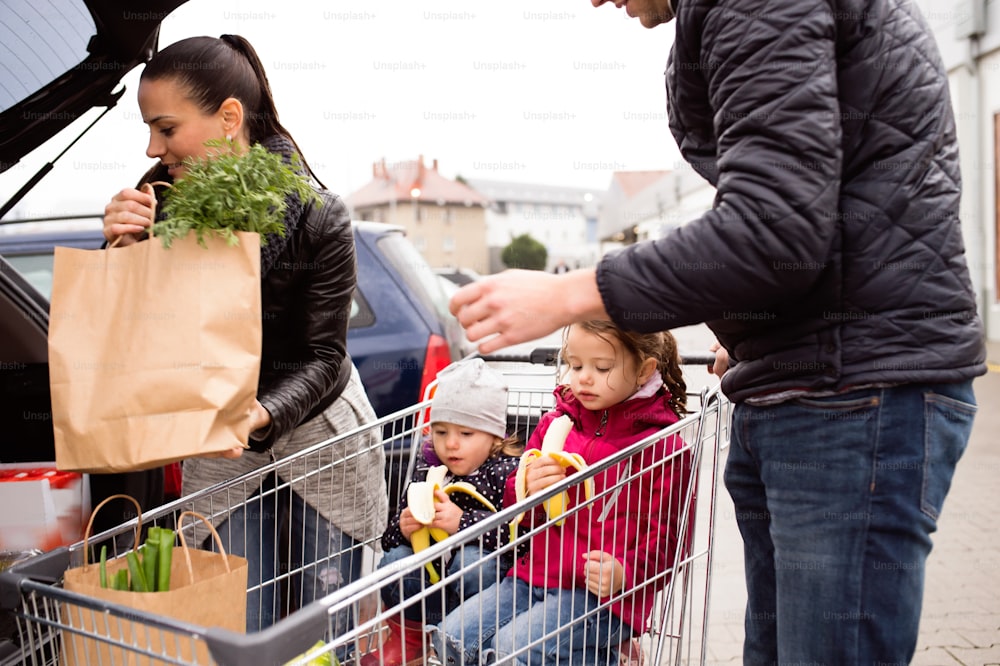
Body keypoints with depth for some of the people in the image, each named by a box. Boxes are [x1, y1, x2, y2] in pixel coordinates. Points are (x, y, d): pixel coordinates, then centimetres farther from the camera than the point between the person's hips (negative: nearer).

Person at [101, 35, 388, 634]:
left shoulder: (317, 216, -20)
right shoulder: (160, 200, -9)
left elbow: (323, 357, -17)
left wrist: (261, 415, -35)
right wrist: (123, 252, -24)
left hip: (317, 430, -2)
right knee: (241, 629, 5)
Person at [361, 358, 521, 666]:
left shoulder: (508, 472, -13)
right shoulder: (428, 468, 3)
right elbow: (389, 537, 6)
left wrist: (462, 522, -39)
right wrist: (402, 530, -19)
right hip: (434, 571, 5)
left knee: (472, 560, -35)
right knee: (395, 560, -20)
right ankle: (408, 639, 4)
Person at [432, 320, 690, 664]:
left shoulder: (661, 446, -6)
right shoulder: (556, 423, 8)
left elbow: (663, 536, -4)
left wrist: (624, 574, -23)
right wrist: (527, 490, -10)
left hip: (598, 594, -6)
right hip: (533, 576, 7)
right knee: (451, 636, -7)